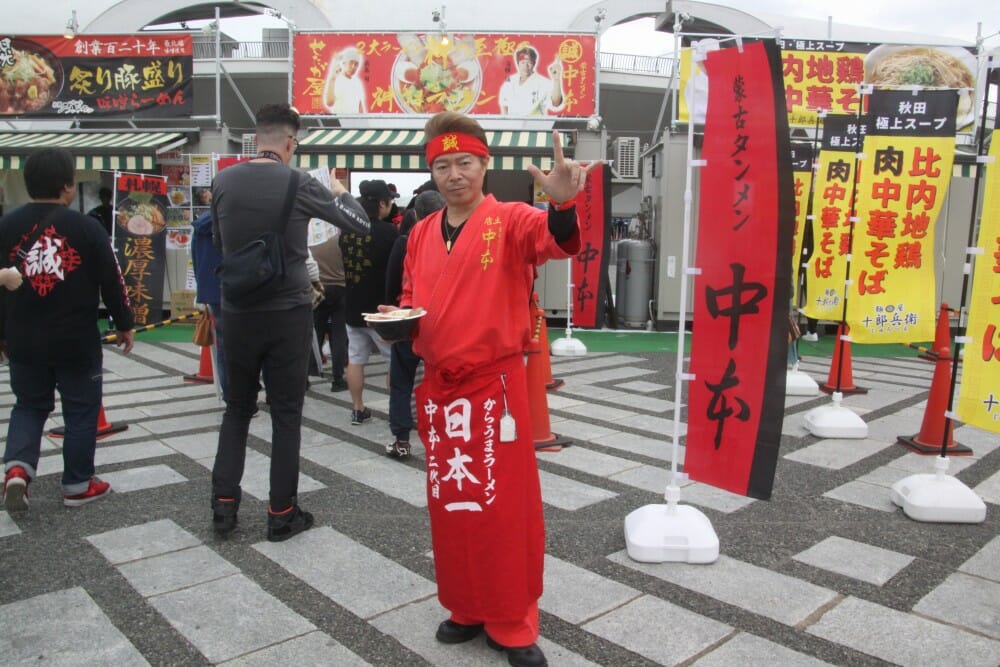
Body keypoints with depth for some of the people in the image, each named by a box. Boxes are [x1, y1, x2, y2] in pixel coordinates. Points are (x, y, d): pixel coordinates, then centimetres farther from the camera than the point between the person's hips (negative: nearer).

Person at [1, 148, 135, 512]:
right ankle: (77, 484, 16)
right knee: (81, 410, 9)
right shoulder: (86, 228, -9)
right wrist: (125, 325, 7)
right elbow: (112, 282, -6)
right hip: (77, 340, -3)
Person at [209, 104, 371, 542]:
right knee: (286, 413, 7)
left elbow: (219, 242, 14)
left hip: (238, 313, 3)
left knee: (237, 408, 18)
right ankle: (281, 513, 15)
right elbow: (360, 224, -1)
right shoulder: (299, 184, -9)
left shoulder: (223, 182, 0)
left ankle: (224, 502, 18)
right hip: (288, 314, -3)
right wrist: (341, 193, 18)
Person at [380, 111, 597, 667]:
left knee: (507, 506, 4)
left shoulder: (512, 221, -7)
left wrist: (563, 204, -49)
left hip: (496, 384, -5)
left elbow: (556, 240, -28)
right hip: (438, 386, 5)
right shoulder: (421, 235, 9)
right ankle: (467, 609, 33)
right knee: (451, 505, 14)